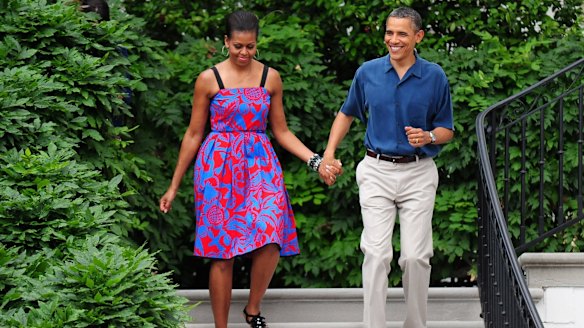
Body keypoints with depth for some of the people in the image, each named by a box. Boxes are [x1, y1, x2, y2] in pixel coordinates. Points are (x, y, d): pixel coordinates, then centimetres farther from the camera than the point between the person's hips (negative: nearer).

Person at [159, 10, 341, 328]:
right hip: (219, 165, -2)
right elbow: (194, 134, 6)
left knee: (271, 241, -17)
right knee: (222, 253, -3)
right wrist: (174, 185, 8)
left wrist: (316, 161, 1)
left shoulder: (270, 78, 7)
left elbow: (281, 131, 13)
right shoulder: (209, 79, 1)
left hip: (260, 164, 2)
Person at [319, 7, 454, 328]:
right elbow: (347, 113, 18)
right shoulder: (367, 72, 2)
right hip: (376, 172, 0)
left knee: (416, 256, -2)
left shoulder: (435, 76, -1)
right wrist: (329, 152, 7)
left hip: (418, 172, 0)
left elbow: (446, 129, 8)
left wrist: (428, 137, -14)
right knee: (377, 253, -10)